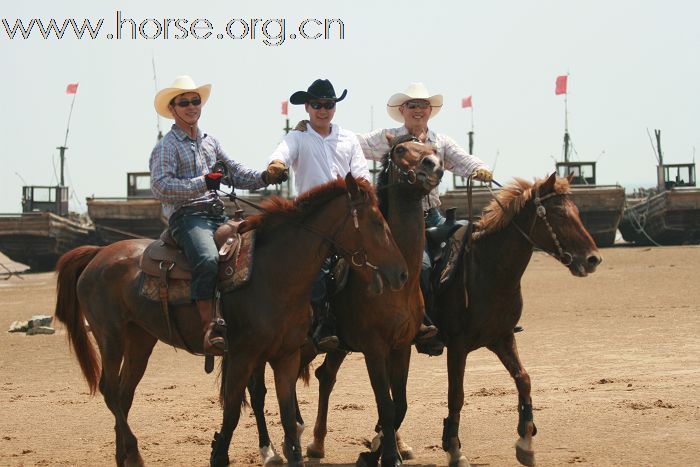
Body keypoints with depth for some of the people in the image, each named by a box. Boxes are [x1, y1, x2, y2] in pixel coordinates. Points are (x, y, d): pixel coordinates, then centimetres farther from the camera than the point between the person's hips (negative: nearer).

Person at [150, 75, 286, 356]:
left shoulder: (210, 142, 21)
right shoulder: (166, 147, 0)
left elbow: (236, 173, 23)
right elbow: (161, 187, -14)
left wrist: (264, 178, 3)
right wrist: (202, 183, -23)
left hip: (217, 214, 8)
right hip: (186, 216, -8)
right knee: (208, 259, -35)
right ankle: (210, 329, -39)